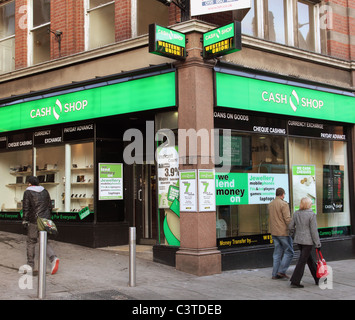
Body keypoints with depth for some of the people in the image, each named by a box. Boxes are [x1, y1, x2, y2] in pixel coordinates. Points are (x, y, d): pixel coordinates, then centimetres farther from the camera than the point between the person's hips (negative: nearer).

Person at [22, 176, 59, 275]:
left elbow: (26, 208, -8)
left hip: (34, 221, -4)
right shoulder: (45, 191, 11)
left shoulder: (28, 192, -4)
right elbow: (50, 206, 13)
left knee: (31, 242, 10)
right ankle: (53, 258, -14)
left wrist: (25, 221, -3)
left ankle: (30, 264, 15)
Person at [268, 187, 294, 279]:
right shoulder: (283, 204, -13)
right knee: (289, 252, 2)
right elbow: (287, 219, -17)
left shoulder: (270, 204, 11)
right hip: (283, 232, -8)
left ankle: (275, 274, 10)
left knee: (277, 252, 11)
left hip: (274, 232, 8)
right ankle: (282, 271, -4)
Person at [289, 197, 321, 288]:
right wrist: (317, 244, -7)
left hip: (298, 240, 7)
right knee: (302, 261, -2)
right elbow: (314, 230, -14)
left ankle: (317, 278, 30)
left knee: (310, 259, 19)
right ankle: (295, 281, -3)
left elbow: (291, 227, 7)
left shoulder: (296, 213, 2)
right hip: (308, 241, -6)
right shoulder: (312, 215, -14)